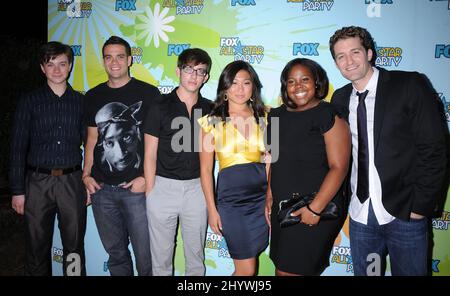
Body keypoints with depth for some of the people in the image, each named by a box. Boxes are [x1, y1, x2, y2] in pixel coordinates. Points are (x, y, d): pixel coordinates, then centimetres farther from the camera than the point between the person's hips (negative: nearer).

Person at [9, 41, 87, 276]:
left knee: (74, 247, 8)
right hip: (38, 182, 0)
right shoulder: (29, 102, 3)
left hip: (72, 181, 0)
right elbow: (18, 148, 2)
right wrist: (17, 190, -1)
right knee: (37, 247, 9)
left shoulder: (81, 101, 6)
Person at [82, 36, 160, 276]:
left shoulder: (148, 93, -3)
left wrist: (146, 178, -12)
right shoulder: (93, 96, 10)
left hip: (136, 187, -4)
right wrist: (86, 174, 5)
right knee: (115, 251, 16)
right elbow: (92, 138, 15)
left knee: (145, 253, 2)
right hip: (102, 188, 4)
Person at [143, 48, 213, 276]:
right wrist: (150, 193, -5)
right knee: (161, 256, 11)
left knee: (195, 255, 15)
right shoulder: (160, 107, -3)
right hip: (163, 186, -2)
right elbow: (150, 155, -2)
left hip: (196, 187, 2)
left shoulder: (209, 109, 5)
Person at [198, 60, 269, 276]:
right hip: (230, 199, -3)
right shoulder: (212, 122, -1)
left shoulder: (264, 118, 7)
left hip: (262, 196, 3)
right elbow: (206, 169, 1)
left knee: (248, 263, 13)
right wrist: (212, 209, -2)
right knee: (246, 269, 2)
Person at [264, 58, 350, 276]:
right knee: (280, 266, 15)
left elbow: (338, 167, -16)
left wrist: (315, 209, -20)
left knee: (289, 271, 0)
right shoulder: (278, 115, 8)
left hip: (318, 210, -6)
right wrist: (270, 197, 10)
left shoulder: (330, 116, -11)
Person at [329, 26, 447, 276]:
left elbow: (433, 150, -10)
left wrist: (420, 205, -12)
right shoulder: (340, 99, 6)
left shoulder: (410, 86, -7)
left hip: (405, 214, -3)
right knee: (364, 272, 16)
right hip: (360, 215, 4)